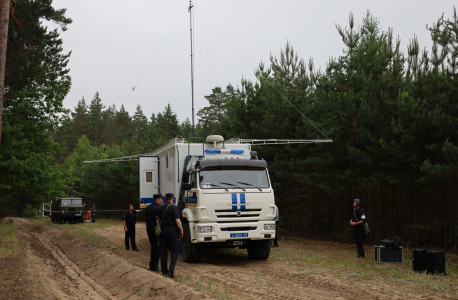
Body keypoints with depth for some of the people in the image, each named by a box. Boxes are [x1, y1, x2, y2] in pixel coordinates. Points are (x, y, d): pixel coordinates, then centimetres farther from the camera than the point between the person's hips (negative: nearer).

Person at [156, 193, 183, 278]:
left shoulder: (160, 208, 8)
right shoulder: (173, 207, -10)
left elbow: (157, 221, 11)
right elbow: (177, 221, -15)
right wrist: (181, 230, -5)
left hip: (162, 231, 6)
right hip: (171, 231, -6)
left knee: (163, 251, 9)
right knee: (175, 250, 2)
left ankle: (164, 271, 12)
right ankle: (171, 270, -12)